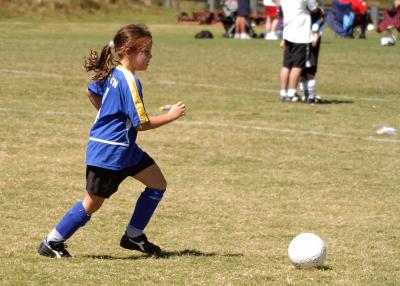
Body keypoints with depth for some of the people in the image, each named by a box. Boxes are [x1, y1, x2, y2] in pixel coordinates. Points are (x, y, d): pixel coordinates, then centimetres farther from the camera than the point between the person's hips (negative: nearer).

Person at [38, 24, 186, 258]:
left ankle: (133, 236, 17)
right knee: (93, 203, 1)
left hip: (125, 149, 10)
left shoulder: (112, 73, 5)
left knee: (158, 184, 9)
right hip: (109, 153, -10)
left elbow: (92, 91, 23)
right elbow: (142, 124, -21)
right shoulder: (129, 81, -23)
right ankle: (52, 243, 12)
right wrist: (171, 116, -12)